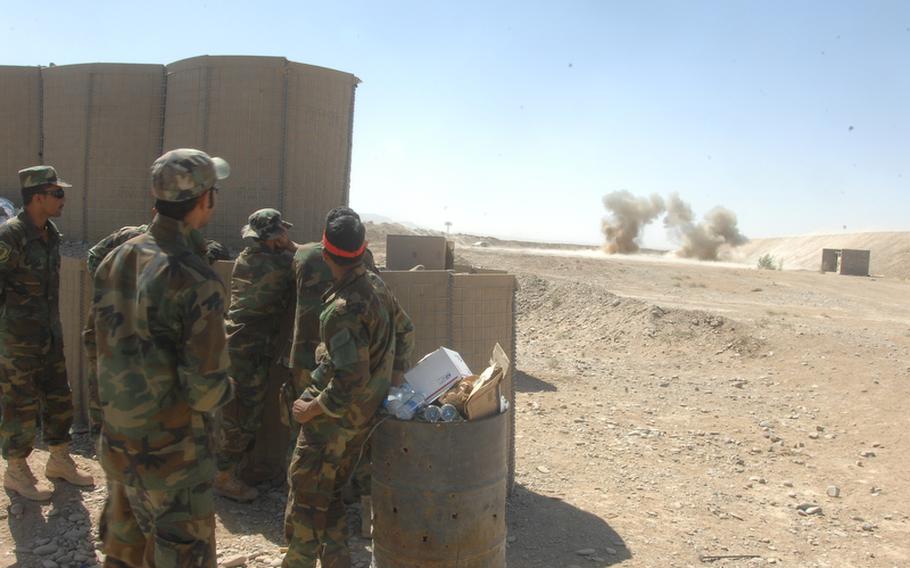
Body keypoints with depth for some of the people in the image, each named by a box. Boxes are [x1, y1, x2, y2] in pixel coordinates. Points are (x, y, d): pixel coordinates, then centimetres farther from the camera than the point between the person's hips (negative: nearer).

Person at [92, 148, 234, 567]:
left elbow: (106, 346, 7)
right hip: (171, 449, -7)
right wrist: (224, 390, -2)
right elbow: (206, 386, -23)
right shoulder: (196, 282, -25)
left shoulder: (115, 260, -2)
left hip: (116, 437, 7)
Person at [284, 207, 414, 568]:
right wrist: (392, 382, 18)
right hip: (366, 416, 9)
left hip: (335, 418, -8)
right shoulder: (377, 286, 0)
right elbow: (405, 333, 13)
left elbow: (351, 384, -28)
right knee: (330, 495, 21)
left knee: (305, 498, 7)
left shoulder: (341, 311, -27)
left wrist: (310, 410, -14)